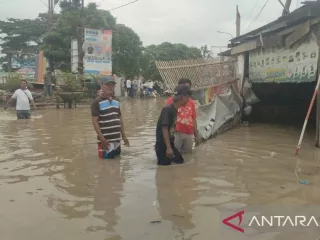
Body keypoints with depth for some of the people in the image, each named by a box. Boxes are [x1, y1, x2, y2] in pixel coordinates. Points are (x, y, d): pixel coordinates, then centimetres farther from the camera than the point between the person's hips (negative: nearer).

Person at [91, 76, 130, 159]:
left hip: (117, 139, 7)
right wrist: (102, 138, -20)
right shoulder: (97, 102, -10)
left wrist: (123, 135, 14)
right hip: (106, 140, -7)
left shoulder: (116, 101, 12)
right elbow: (95, 121, -14)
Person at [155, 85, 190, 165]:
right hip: (163, 145, -9)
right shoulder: (168, 110, -19)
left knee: (180, 161, 11)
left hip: (169, 143, 9)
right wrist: (168, 148, -26)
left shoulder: (174, 109, 8)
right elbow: (164, 129, -23)